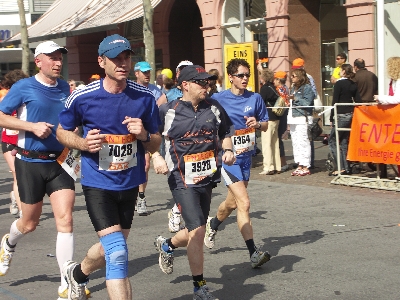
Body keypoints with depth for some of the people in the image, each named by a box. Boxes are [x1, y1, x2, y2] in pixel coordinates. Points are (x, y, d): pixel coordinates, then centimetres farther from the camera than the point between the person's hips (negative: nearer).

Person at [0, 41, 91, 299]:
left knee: (65, 219, -10)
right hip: (30, 162, -2)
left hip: (59, 161, 3)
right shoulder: (23, 87, -6)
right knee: (30, 223, 11)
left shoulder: (65, 88, 6)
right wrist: (33, 127, -17)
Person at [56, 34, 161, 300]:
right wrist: (83, 143, -16)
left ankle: (78, 273, 51)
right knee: (117, 253, -17)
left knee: (111, 249, 20)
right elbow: (62, 131, 5)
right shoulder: (82, 97, -11)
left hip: (130, 184, 4)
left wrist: (144, 135, -20)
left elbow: (155, 145, 3)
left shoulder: (145, 97, -6)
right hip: (98, 184, -4)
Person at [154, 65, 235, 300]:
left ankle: (167, 245, 49)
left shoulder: (214, 108, 6)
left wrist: (228, 150, 3)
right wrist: (157, 158, -9)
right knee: (197, 231, -13)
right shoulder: (168, 112, -7)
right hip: (183, 180, -6)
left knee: (195, 232, 15)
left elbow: (225, 132, 21)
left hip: (207, 178, 6)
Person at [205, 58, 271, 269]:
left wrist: (257, 124, -10)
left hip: (246, 156, 5)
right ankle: (253, 253, -13)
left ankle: (213, 224, 51)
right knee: (244, 203, -15)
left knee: (232, 202, 20)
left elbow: (265, 126, 11)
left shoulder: (255, 98, 3)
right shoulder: (219, 99, -8)